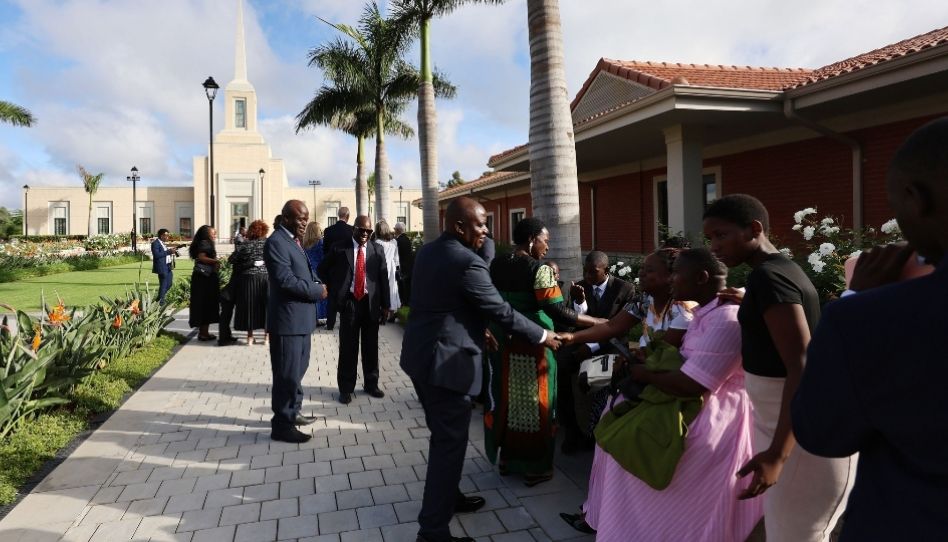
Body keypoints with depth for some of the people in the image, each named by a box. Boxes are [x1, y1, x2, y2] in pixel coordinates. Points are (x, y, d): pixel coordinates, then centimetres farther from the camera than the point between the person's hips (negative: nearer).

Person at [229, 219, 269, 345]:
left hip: (248, 279, -1)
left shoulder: (244, 245, -3)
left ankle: (250, 336, 15)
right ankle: (267, 336, 15)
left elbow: (232, 260, -1)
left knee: (249, 306, 9)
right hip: (266, 278, 1)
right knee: (266, 306, 9)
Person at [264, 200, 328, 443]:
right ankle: (282, 425, 11)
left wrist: (316, 285, -3)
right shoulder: (276, 242, -16)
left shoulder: (294, 241, 14)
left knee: (297, 369, 21)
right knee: (287, 373, -1)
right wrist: (318, 290, -15)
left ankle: (292, 412, 35)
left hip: (300, 317, 10)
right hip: (287, 319, -10)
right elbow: (286, 280, -25)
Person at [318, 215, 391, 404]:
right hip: (349, 302, -2)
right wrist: (334, 292, 2)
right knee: (348, 347, 3)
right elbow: (322, 270, 10)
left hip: (371, 303, 2)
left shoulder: (377, 250, 5)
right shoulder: (339, 248, 0)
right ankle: (346, 388, 13)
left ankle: (371, 384, 25)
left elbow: (383, 278, 5)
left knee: (371, 346, 11)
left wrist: (385, 305, 2)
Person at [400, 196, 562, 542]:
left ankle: (446, 497, 39)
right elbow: (501, 310, -15)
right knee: (450, 442, 0)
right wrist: (542, 336, -3)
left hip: (421, 355, 10)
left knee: (442, 436, 23)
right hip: (446, 361, -10)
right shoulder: (467, 262, -20)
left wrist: (478, 330, 23)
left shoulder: (427, 252, 9)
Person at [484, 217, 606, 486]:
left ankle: (506, 457, 33)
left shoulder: (496, 265, 2)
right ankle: (535, 467, 20)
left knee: (505, 399, 17)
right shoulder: (539, 269, -17)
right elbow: (558, 312, -22)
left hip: (502, 342, 6)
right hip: (531, 346, -6)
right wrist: (597, 322, -16)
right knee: (533, 402, 7)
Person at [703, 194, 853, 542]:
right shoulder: (784, 268, 9)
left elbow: (803, 368, -28)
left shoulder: (766, 277, -21)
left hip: (801, 436, -10)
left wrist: (777, 453, -32)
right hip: (787, 423, 10)